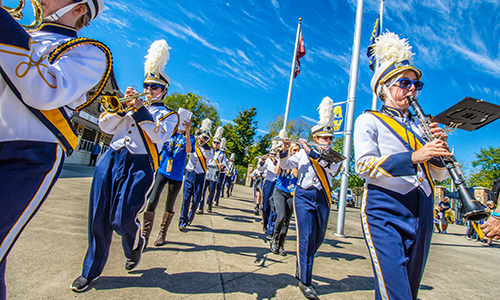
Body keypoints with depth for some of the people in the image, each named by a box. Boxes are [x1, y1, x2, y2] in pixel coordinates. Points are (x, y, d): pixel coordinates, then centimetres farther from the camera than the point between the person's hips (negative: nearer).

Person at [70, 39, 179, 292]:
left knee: (123, 218, -8)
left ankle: (135, 248, 27)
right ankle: (91, 271, 26)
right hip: (110, 159, 4)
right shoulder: (129, 104, 20)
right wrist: (122, 105, -1)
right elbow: (105, 126, 11)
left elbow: (160, 136, -10)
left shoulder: (169, 114, 9)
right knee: (99, 217, 6)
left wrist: (141, 110, -11)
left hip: (139, 167, -4)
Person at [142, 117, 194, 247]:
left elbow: (188, 150, -15)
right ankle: (144, 236, 3)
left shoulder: (189, 137, 4)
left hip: (176, 176, -1)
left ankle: (162, 233, 25)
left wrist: (187, 132, -25)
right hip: (162, 172, 1)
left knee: (169, 206, 8)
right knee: (152, 201, -8)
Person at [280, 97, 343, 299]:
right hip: (304, 197, -3)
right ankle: (305, 281, 6)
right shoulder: (302, 152, 5)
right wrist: (285, 151, -15)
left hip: (323, 199, 3)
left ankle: (301, 268, 39)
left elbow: (331, 169, -14)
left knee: (318, 239, 14)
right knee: (306, 237, -8)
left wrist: (312, 153, -23)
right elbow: (285, 165, 4)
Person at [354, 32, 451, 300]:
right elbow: (364, 166, -14)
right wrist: (414, 156, -23)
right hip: (385, 210, -6)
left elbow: (441, 175, 14)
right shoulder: (369, 120, -1)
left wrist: (439, 149, -5)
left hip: (422, 212, 6)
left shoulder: (420, 125, 16)